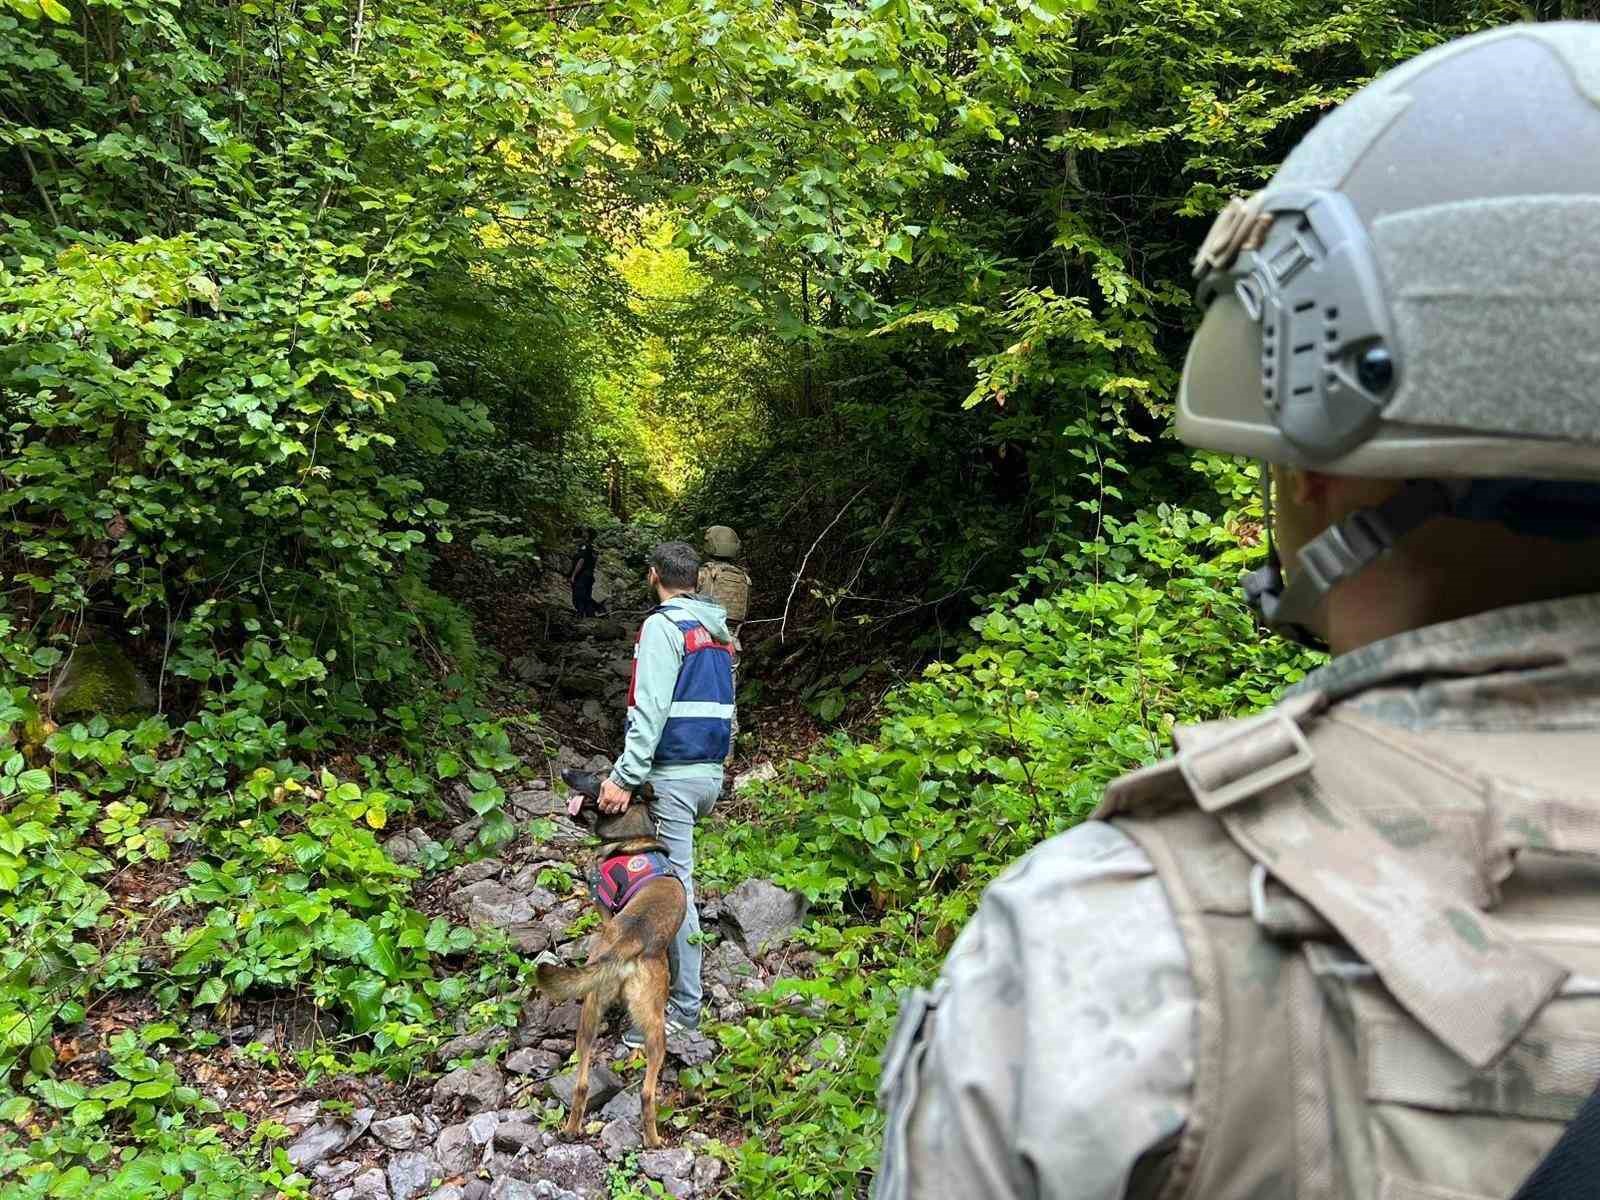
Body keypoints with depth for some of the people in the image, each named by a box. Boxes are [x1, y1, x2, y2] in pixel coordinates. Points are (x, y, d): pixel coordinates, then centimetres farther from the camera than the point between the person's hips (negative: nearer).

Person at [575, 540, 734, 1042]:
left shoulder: (663, 626, -11)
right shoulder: (719, 630, 15)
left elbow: (651, 709, -20)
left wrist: (626, 775, -20)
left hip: (674, 772, -9)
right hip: (711, 770, 9)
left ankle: (683, 1008, 1)